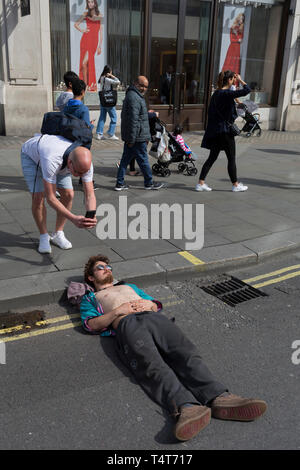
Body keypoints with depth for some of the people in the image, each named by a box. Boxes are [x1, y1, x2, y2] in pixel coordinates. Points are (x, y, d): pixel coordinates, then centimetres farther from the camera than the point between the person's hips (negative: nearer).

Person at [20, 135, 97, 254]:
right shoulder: (51, 161, -48)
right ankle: (44, 236, 4)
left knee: (68, 194, -9)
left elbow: (90, 195, -30)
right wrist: (73, 219, -53)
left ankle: (58, 234, 9)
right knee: (38, 197, -17)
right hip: (31, 154, -4)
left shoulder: (85, 163, -33)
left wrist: (91, 217, -50)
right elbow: (50, 198, -43)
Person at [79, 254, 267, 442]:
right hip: (126, 325, -4)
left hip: (153, 317, 4)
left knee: (185, 351, -27)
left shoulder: (129, 286, 43)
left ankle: (219, 398, -48)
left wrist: (148, 304, 10)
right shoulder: (90, 298, 30)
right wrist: (117, 311, -3)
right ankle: (187, 407, -58)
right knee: (152, 363, -35)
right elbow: (91, 324, 10)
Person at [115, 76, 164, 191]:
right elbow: (133, 119, -23)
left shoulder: (131, 95, 19)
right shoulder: (134, 98, -17)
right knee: (143, 160, 2)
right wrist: (132, 139, -24)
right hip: (137, 138, -10)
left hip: (130, 138, 10)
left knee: (125, 159, 10)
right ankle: (149, 183, 14)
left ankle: (119, 184, 13)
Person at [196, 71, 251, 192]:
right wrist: (240, 80, -5)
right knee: (231, 158, 5)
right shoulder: (227, 93, -15)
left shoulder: (216, 93, 9)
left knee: (212, 157, 11)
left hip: (214, 130, 8)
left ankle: (201, 183, 8)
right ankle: (235, 185, 15)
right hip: (225, 130, -8)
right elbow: (247, 90, -20)